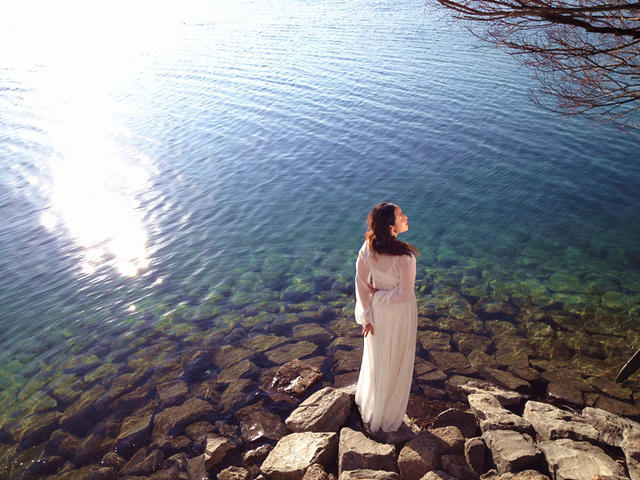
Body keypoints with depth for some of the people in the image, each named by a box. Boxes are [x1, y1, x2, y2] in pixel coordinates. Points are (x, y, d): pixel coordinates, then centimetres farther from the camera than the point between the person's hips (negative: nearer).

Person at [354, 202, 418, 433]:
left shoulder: (367, 249, -16)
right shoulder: (405, 257, -31)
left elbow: (361, 282, -7)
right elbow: (405, 295, -25)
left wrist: (366, 315, 2)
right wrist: (379, 296, -9)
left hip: (377, 311, 5)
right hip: (398, 314, -5)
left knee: (375, 357, 27)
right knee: (395, 364, 18)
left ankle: (367, 405, 52)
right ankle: (387, 418, 40)